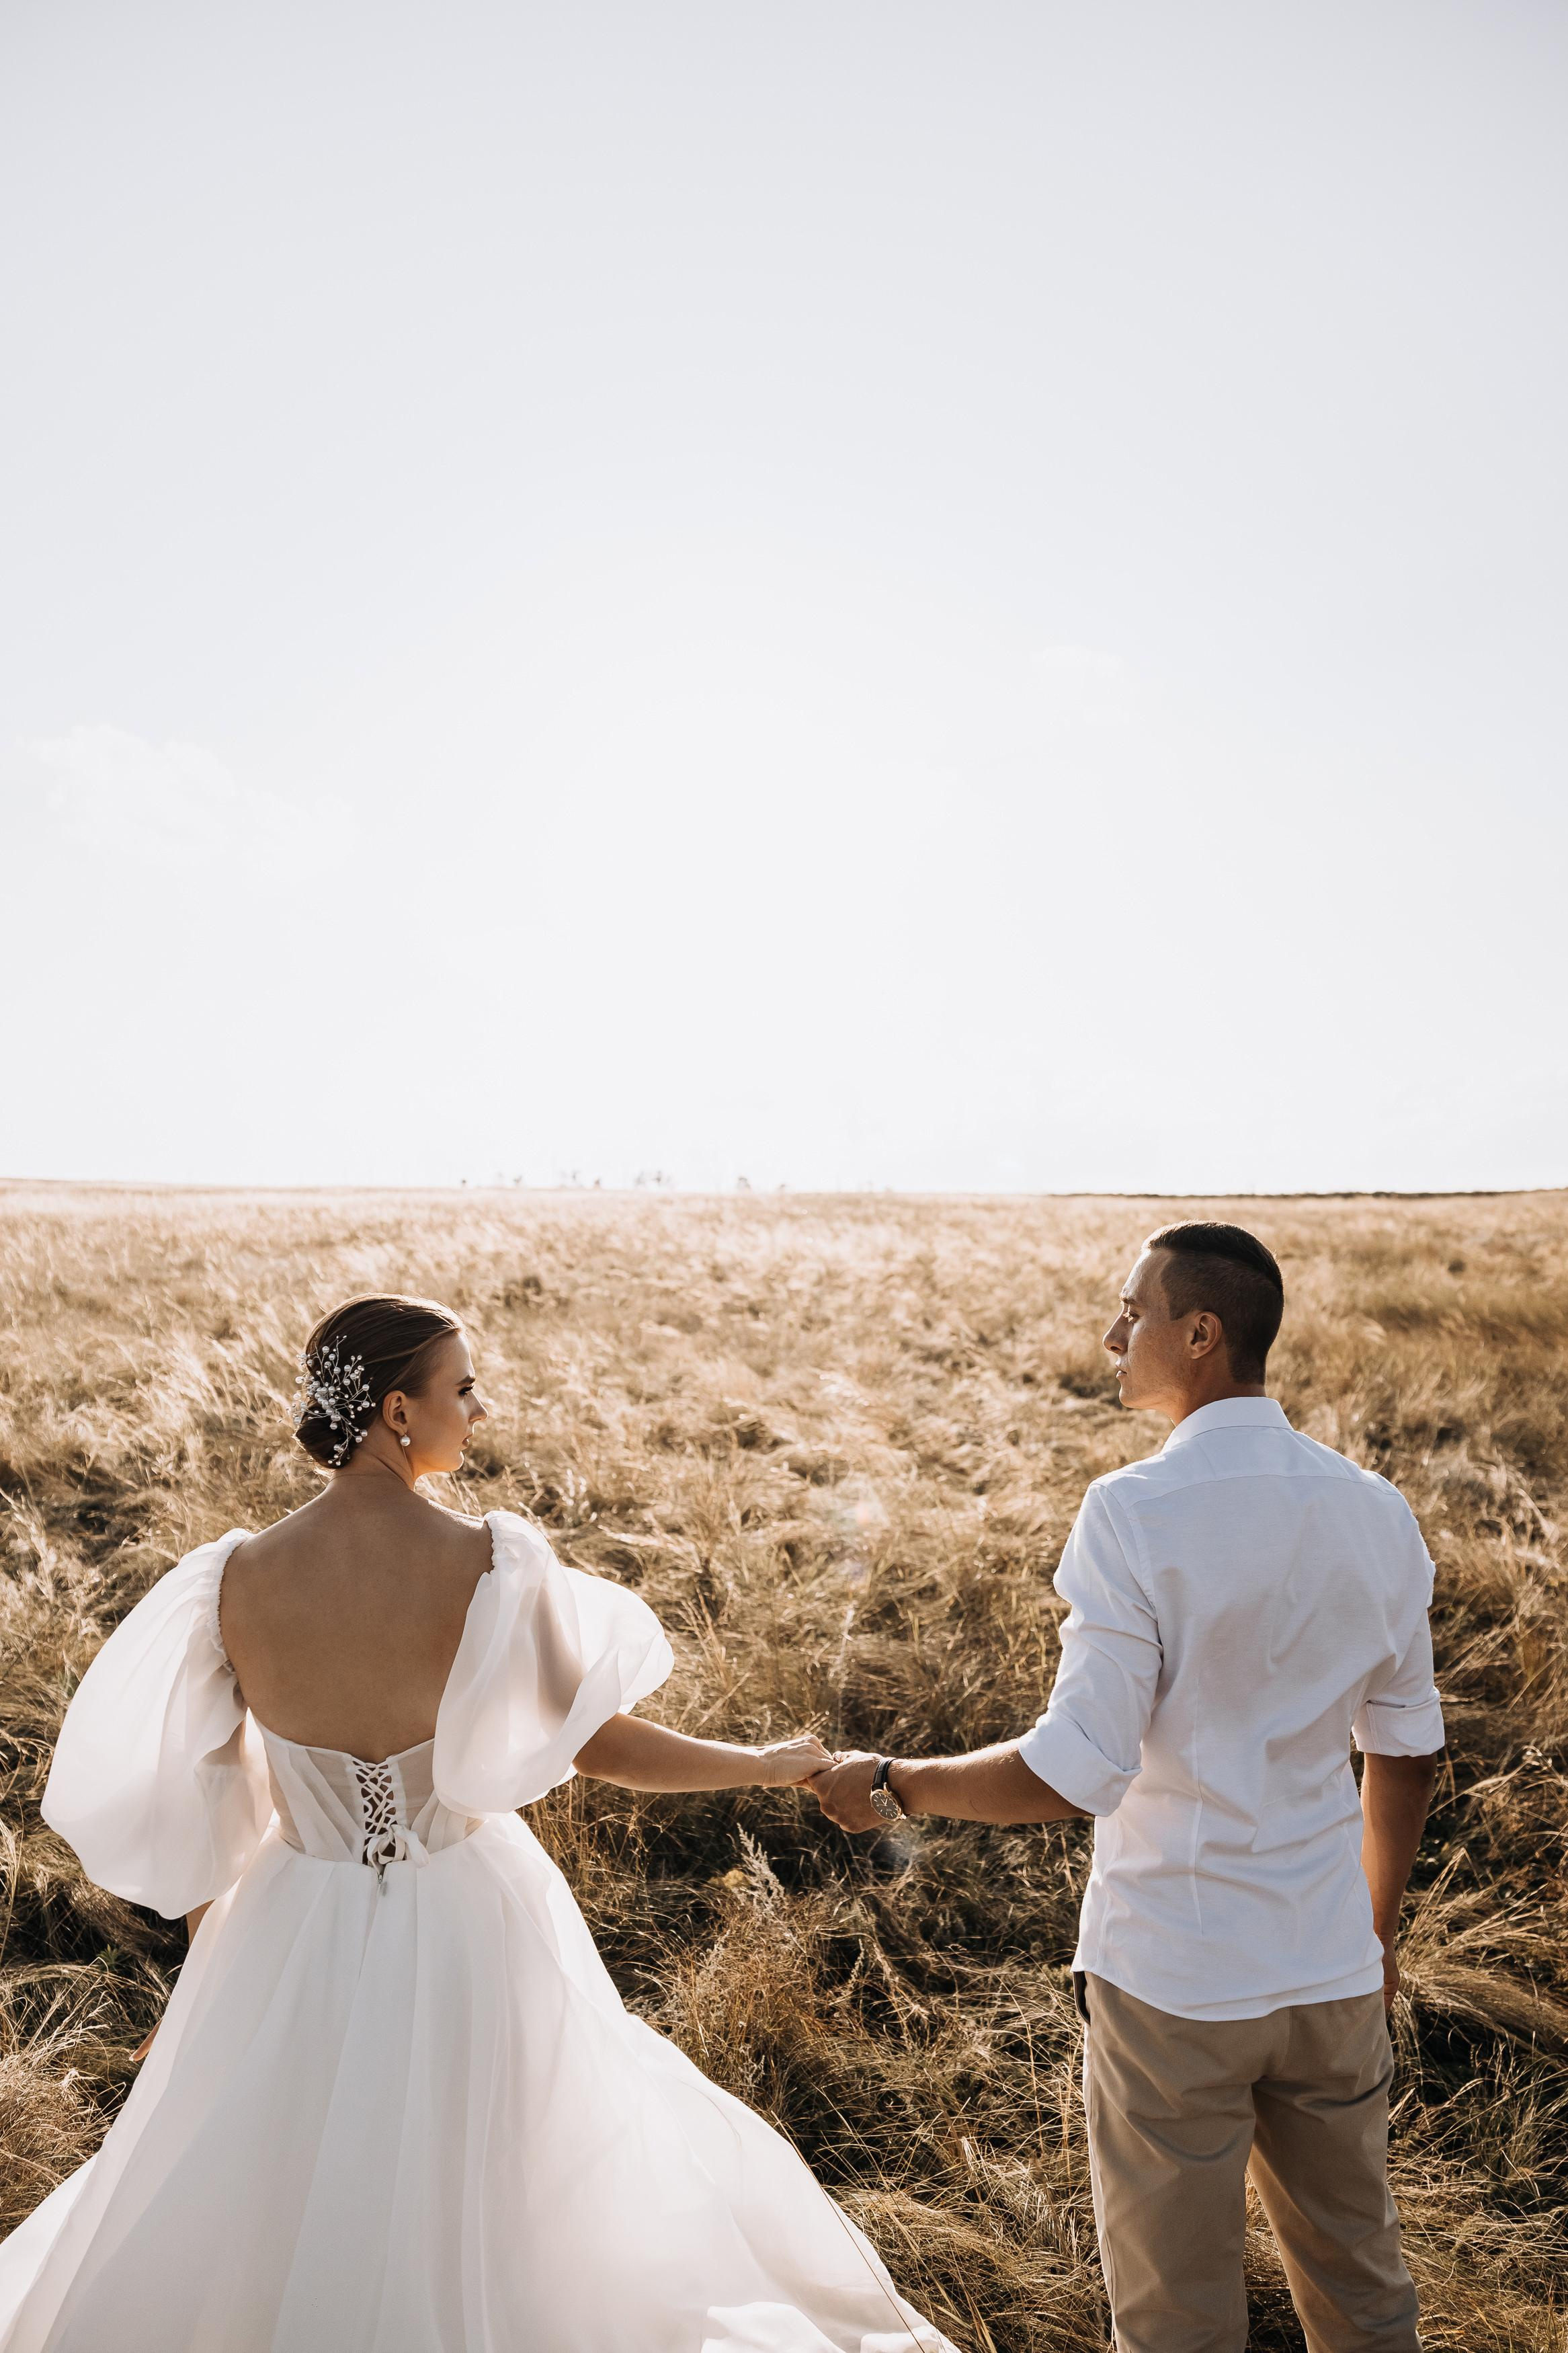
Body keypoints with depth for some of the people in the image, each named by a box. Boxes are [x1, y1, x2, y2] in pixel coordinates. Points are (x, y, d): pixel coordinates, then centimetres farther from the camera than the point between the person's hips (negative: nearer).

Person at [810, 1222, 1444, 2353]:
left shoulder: (1135, 1512, -21)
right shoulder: (1375, 1509, -2)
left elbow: (1077, 1772, -22)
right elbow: (1409, 1754, 7)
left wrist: (895, 1784, -8)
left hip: (1172, 1978, -5)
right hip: (1332, 1969, 6)